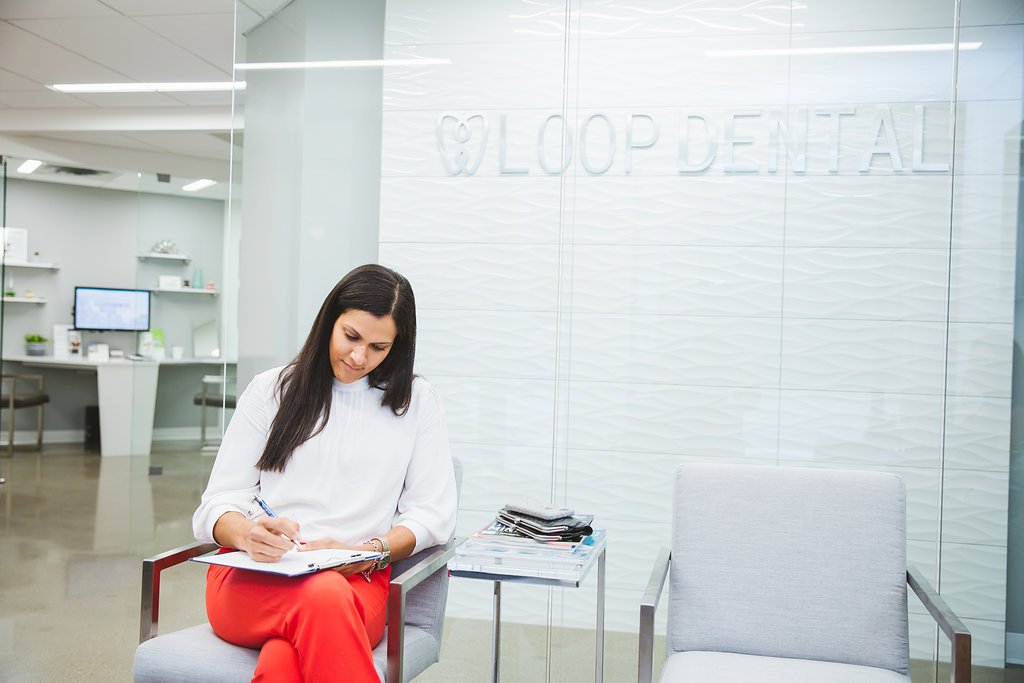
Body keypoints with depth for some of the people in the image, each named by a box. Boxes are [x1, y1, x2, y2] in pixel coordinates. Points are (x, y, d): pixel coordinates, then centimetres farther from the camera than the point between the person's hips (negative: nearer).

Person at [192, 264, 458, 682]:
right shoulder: (272, 390, 14)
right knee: (322, 597, -38)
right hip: (249, 576, 1)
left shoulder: (416, 401, 14)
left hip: (355, 581, 0)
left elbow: (432, 513, 8)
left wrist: (367, 552, -11)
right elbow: (218, 504, 9)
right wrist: (247, 534, -16)